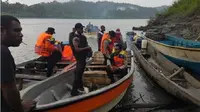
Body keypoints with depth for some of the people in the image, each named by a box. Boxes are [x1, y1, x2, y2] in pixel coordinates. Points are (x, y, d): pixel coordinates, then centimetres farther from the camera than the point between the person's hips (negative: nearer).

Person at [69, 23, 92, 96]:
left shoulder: (83, 37, 10)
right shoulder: (75, 38, -18)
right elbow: (76, 49, -25)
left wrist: (89, 48, 3)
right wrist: (86, 48, -20)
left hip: (83, 57, 9)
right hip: (79, 58, -9)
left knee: (80, 73, 20)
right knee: (78, 74, -9)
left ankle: (80, 87, 36)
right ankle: (74, 91, -4)